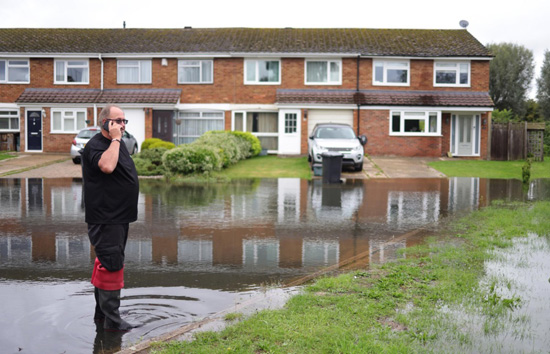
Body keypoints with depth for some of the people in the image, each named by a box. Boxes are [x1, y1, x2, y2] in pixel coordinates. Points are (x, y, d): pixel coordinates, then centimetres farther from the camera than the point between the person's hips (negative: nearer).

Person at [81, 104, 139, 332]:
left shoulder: (117, 144, 16)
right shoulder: (95, 146, -14)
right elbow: (107, 166, -33)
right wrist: (115, 139, -24)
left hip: (119, 217, 10)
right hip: (105, 219, -10)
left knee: (108, 264, 16)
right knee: (111, 265, -8)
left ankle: (101, 313, 27)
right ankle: (111, 320, -2)